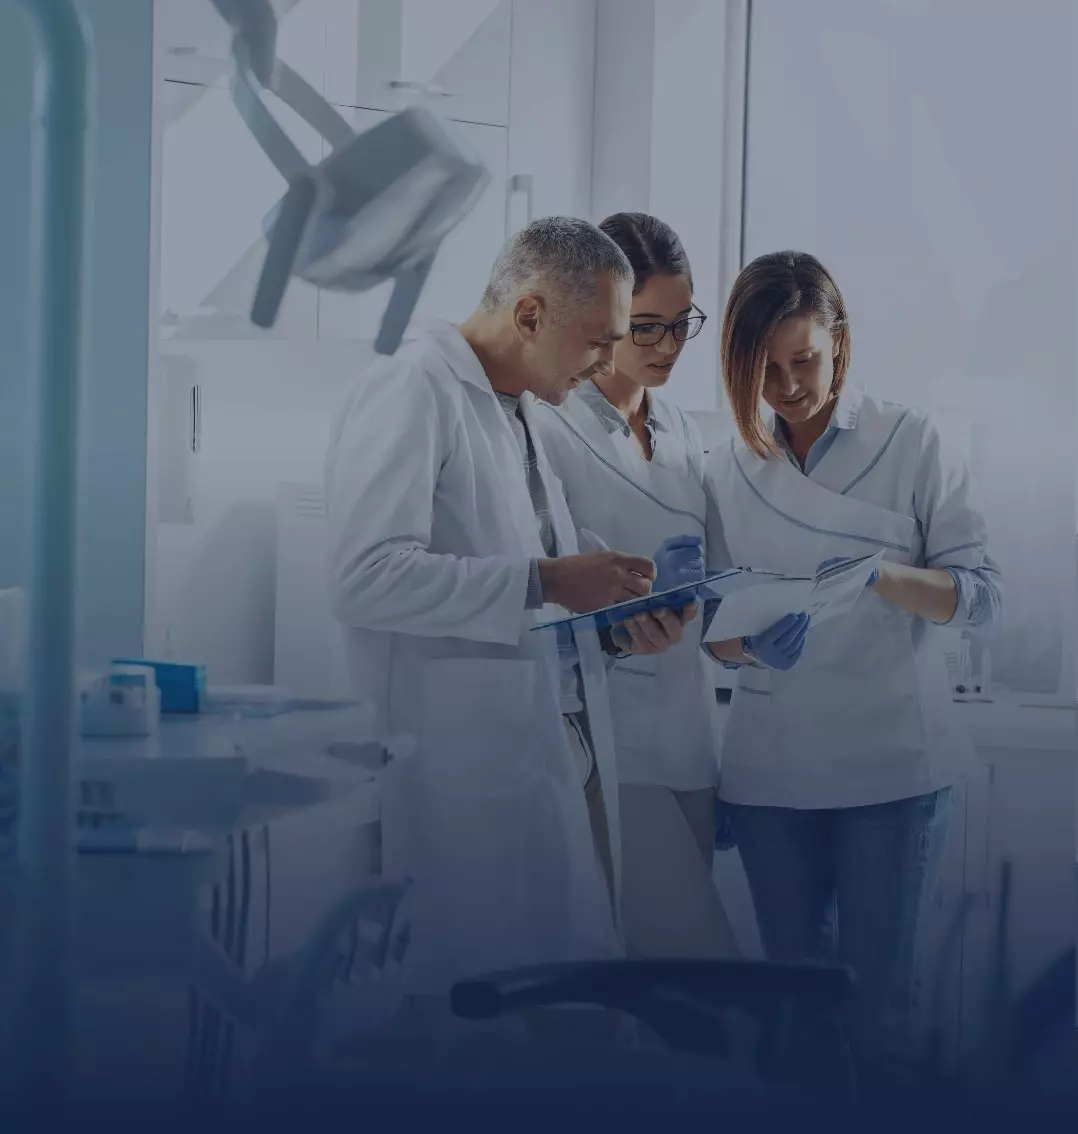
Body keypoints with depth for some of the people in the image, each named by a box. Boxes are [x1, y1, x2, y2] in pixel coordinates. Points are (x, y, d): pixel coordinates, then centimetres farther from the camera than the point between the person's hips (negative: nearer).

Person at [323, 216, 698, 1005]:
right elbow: (366, 576, -22)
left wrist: (616, 631, 7)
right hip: (467, 777, -9)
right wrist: (545, 582, -20)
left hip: (561, 756, 9)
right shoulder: (412, 394, -9)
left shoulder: (516, 414, 19)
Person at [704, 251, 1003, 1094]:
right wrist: (735, 636, -13)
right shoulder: (731, 468, 9)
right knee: (794, 979, 10)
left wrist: (885, 578, -22)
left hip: (891, 761, -3)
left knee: (877, 987, 0)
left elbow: (983, 594, -4)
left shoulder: (911, 441, 0)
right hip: (769, 766, 3)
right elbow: (721, 634, 10)